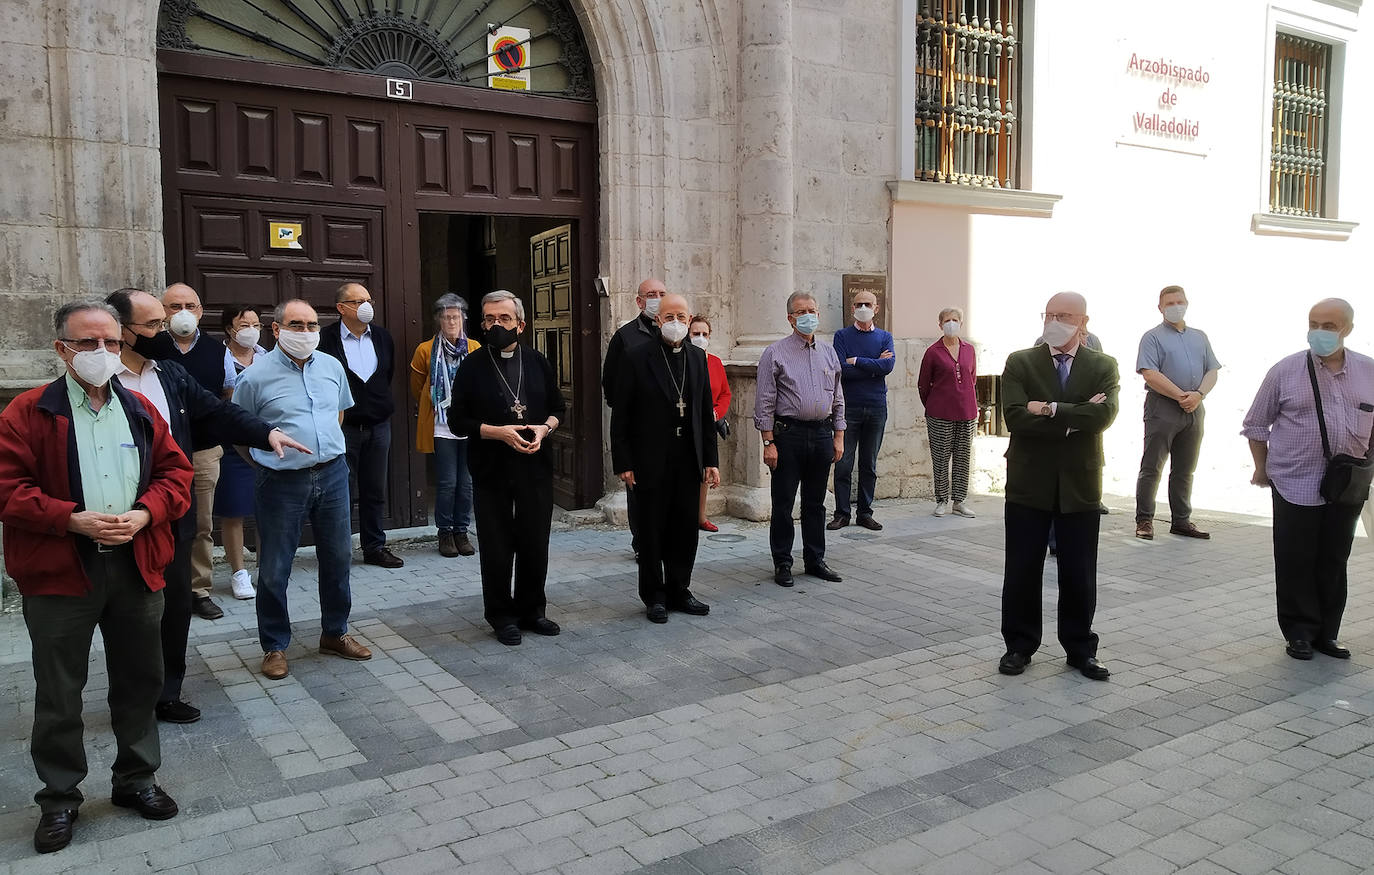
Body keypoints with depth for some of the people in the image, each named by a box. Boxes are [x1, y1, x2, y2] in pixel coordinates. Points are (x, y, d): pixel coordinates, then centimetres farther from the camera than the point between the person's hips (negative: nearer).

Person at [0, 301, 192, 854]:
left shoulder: (141, 410, 7)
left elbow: (175, 472, 7)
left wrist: (145, 514, -11)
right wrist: (72, 519, -21)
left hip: (136, 566, 4)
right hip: (60, 571, -3)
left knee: (140, 680, 15)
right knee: (59, 693, 8)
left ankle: (136, 777, 32)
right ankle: (59, 798, 25)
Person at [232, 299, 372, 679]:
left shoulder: (332, 366, 5)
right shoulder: (256, 376, -9)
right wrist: (268, 457, 4)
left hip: (332, 474, 4)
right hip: (282, 483, -4)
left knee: (338, 558, 13)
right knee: (274, 570, 5)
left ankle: (335, 633, 30)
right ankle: (274, 646, 21)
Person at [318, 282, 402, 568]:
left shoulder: (383, 336, 9)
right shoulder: (326, 339, -8)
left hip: (378, 424, 5)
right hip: (343, 426, -4)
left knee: (375, 491, 11)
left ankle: (375, 547, 21)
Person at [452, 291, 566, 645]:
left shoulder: (538, 362, 7)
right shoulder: (472, 366, -1)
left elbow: (558, 408, 14)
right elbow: (457, 420, -3)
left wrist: (544, 428, -8)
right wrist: (498, 432, -17)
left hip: (535, 467, 2)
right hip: (491, 470, -2)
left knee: (535, 543, 9)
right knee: (497, 548, 6)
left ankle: (531, 610, 26)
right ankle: (502, 616, 20)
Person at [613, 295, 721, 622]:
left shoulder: (697, 358, 8)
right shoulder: (638, 358, -6)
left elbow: (706, 412, 12)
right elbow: (620, 416, -6)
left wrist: (711, 460, 7)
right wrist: (623, 463, -10)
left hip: (688, 460, 4)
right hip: (651, 463, -4)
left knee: (686, 530, 10)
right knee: (652, 532, 6)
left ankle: (679, 591, 25)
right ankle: (654, 596, 20)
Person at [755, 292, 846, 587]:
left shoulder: (829, 352, 12)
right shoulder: (775, 353, -3)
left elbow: (838, 399, 16)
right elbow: (765, 402, -5)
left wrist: (838, 437, 10)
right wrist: (768, 442, -11)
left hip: (822, 434, 4)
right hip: (788, 433, -4)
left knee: (815, 503, 12)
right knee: (783, 503, 1)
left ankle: (815, 560, 23)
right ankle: (782, 563, 12)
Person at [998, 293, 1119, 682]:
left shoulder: (1103, 367, 4)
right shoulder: (1019, 363, 0)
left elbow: (1103, 415, -15)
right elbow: (1015, 417, -15)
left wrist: (1050, 410, -18)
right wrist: (1075, 419, -15)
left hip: (1080, 484, 1)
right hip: (1029, 482, -1)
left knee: (1079, 575, 9)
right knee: (1022, 572, 7)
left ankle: (1081, 649, 24)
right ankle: (1019, 646, 21)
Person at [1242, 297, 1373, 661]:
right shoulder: (1285, 371, -3)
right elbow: (1256, 424, 4)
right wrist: (1262, 467, 4)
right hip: (1296, 485, -3)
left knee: (1334, 563, 11)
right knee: (1296, 563, 2)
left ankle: (1327, 633, 22)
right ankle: (1300, 633, 14)